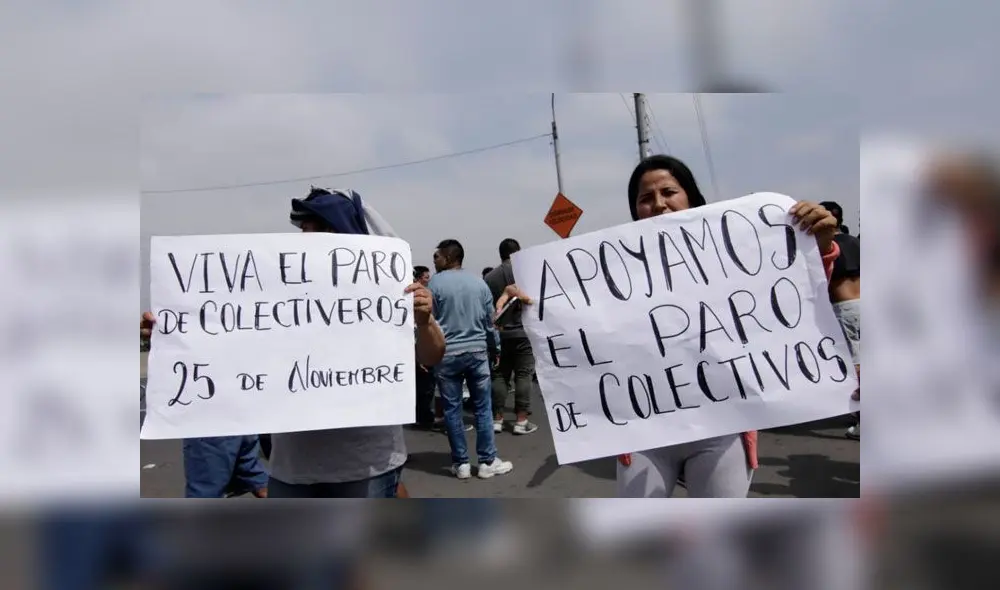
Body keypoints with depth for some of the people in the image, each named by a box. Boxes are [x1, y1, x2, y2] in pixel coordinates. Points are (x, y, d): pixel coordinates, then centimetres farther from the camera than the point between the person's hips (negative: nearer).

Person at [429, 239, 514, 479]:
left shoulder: (435, 283, -4)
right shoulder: (479, 282, 7)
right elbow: (490, 321, 10)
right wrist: (495, 349, 21)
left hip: (447, 354, -2)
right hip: (477, 352, 3)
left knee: (452, 409, 6)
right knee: (483, 408, 7)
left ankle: (461, 463, 11)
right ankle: (488, 462, 11)